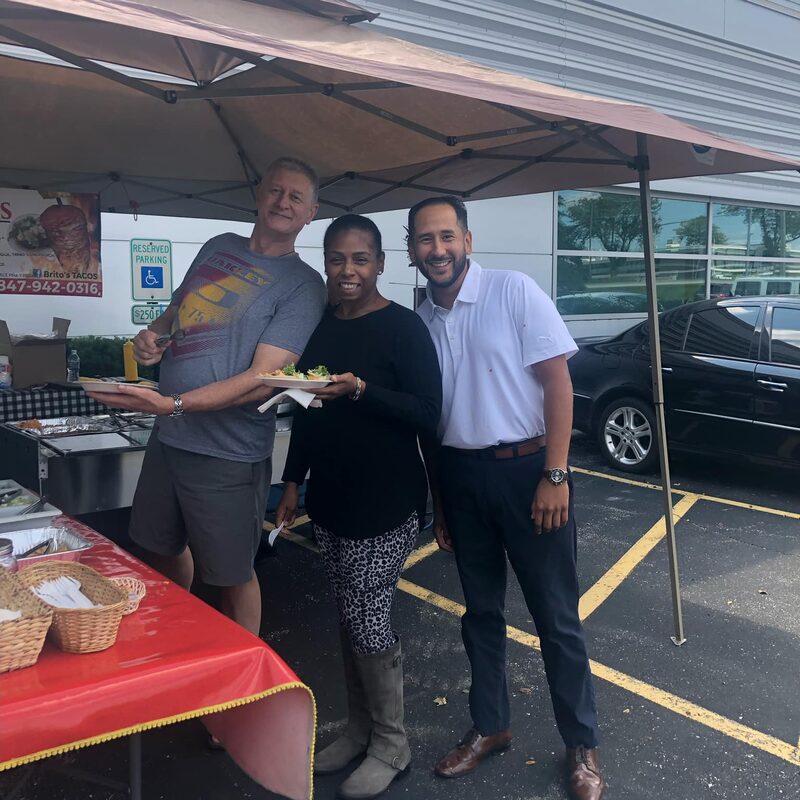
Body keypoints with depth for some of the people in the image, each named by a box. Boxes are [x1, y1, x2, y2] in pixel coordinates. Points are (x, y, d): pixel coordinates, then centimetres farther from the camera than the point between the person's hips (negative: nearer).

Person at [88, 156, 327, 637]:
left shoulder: (303, 285, -10)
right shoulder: (219, 247, 9)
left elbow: (263, 378, -19)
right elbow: (178, 309, 25)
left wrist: (172, 404, -28)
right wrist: (152, 333, 1)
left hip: (227, 453, -6)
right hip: (169, 436, 7)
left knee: (232, 576, 7)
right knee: (164, 550, 23)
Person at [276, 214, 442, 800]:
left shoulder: (403, 327, -10)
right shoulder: (318, 328, 9)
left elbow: (427, 415, -15)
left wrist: (361, 391, -27)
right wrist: (294, 481, 14)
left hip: (386, 505, -6)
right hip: (330, 500, 6)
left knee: (369, 620, -2)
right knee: (350, 619, 15)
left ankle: (391, 745, 19)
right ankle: (359, 729, 32)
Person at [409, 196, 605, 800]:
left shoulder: (515, 292, -8)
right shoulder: (419, 321, 6)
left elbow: (558, 382, -10)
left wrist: (555, 476, -16)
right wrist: (439, 503, 15)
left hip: (526, 468, -4)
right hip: (459, 475, 5)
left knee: (556, 615, 5)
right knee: (481, 610, 16)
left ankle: (583, 746, 23)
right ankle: (490, 727, 34)